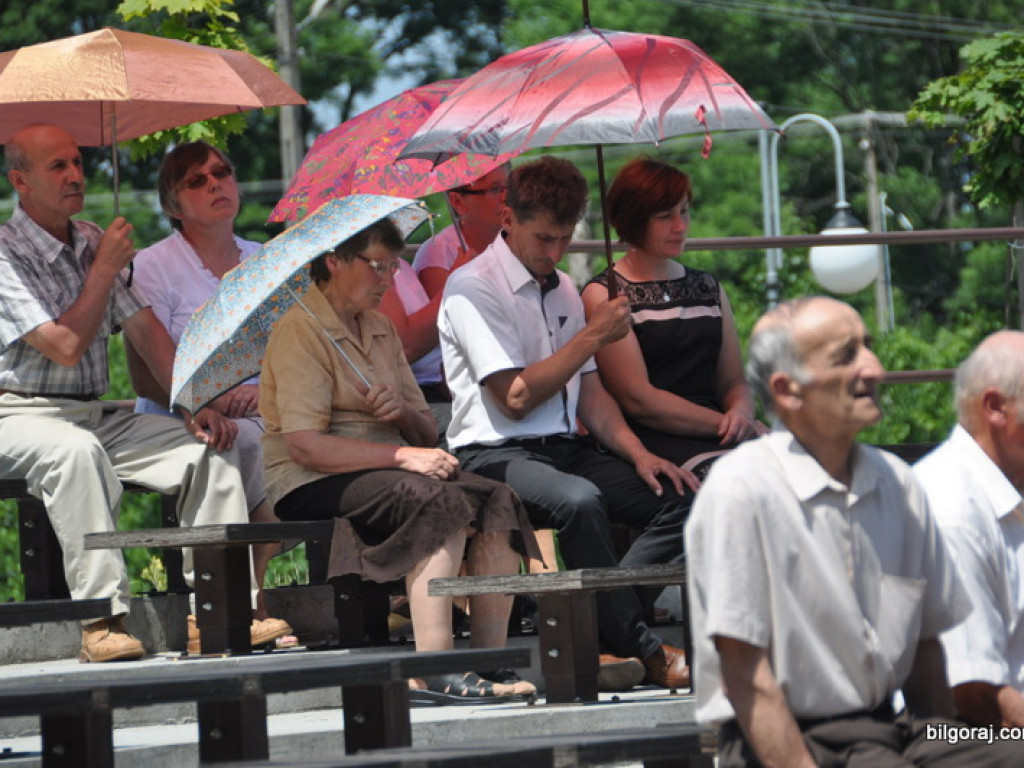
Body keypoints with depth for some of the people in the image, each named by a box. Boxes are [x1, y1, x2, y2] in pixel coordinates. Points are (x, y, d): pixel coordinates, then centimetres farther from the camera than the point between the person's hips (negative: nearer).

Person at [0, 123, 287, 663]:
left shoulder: (92, 243, 14)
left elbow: (145, 330, 13)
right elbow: (66, 347, -19)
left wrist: (194, 405, 1)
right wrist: (105, 270, -11)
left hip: (96, 415, 7)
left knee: (208, 448, -11)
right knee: (76, 450, -40)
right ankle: (103, 619, -41)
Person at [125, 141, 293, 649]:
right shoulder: (153, 266, 2)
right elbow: (146, 378, -6)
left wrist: (265, 389, -11)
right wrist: (209, 400, -21)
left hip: (263, 415, 4)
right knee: (246, 441, -36)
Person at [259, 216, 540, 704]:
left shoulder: (380, 330, 19)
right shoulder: (300, 331, -7)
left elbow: (427, 434, 19)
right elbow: (304, 446, -19)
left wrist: (402, 415, -6)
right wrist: (402, 455, -23)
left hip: (387, 467, 8)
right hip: (313, 485, -8)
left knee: (497, 500, -18)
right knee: (440, 503, -33)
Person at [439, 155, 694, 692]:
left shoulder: (562, 290, 20)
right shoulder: (472, 289, -7)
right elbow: (516, 397, -15)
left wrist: (637, 452, 3)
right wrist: (593, 335, -9)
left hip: (565, 447, 8)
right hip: (496, 455, -8)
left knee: (673, 500, -13)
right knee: (579, 501, -38)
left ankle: (601, 640, -20)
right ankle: (641, 650, -26)